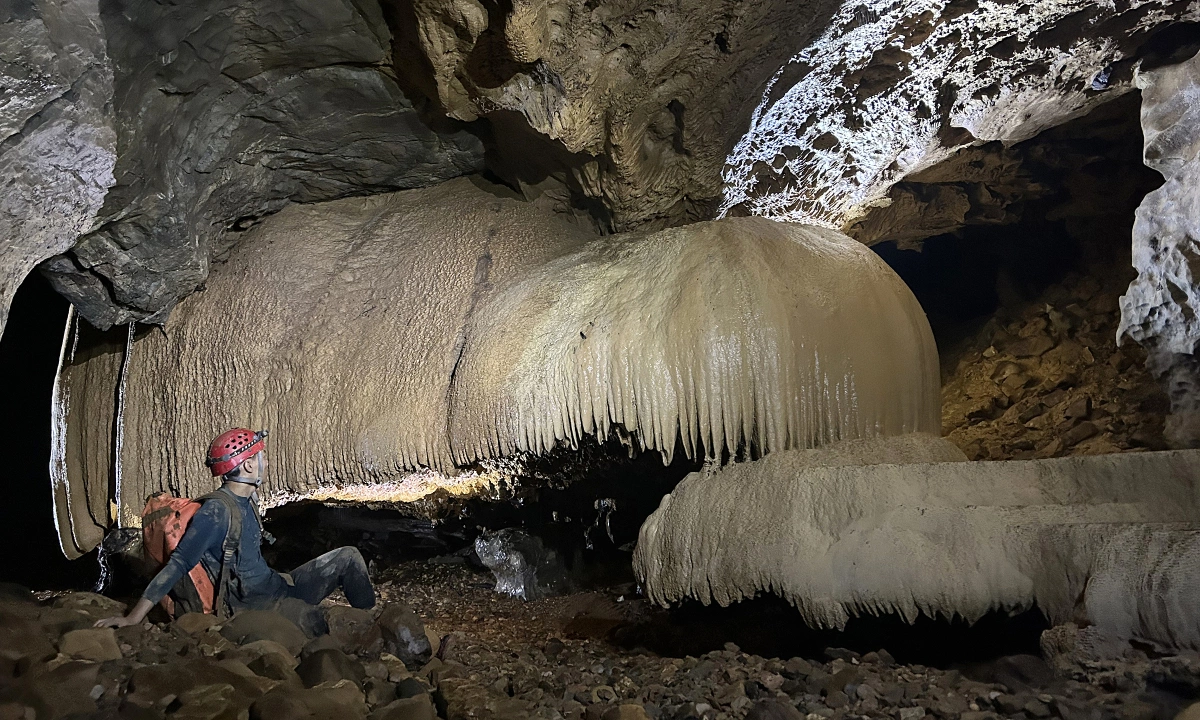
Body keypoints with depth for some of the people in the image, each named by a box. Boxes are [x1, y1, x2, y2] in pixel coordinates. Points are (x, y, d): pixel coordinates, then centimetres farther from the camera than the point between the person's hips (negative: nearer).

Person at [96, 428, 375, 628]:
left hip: (273, 587, 9)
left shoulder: (248, 500, 7)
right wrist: (133, 617, -23)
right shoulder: (216, 509, -20)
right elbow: (178, 564, -22)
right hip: (251, 602, -9)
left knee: (348, 556, 7)